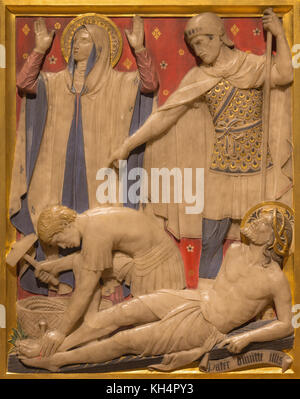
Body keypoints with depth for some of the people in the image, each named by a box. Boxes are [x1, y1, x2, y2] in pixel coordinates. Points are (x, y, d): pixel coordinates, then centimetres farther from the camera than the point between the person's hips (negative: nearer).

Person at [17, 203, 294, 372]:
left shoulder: (275, 280, -12)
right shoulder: (235, 252, 5)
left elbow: (286, 324, -8)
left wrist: (245, 337, -16)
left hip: (206, 328, -5)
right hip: (194, 300, 5)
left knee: (128, 340, -11)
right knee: (122, 312, -12)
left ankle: (55, 361, 0)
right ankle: (53, 347, -5)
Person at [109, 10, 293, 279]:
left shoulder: (253, 65, 0)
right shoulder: (198, 78, 3)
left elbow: (284, 76, -20)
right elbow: (164, 116, 0)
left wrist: (279, 34, -15)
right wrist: (127, 146, -4)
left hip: (259, 168, -1)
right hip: (220, 172, 2)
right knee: (210, 243, 7)